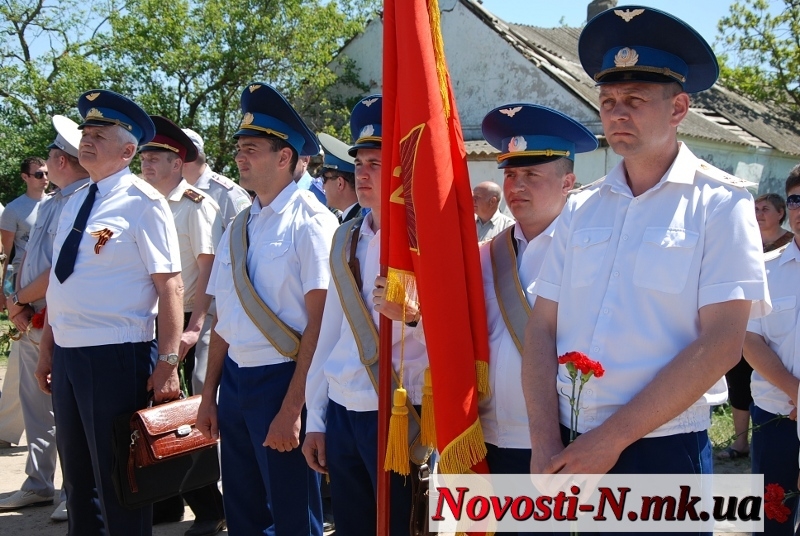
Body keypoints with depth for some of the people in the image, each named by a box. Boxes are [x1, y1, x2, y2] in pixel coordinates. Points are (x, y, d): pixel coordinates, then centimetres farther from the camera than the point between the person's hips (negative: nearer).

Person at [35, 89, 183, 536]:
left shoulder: (142, 202, -11)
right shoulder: (77, 202, 12)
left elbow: (171, 285, -16)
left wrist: (168, 363, -20)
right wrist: (48, 348, 17)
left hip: (117, 356, -8)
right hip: (68, 354, 8)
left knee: (118, 482, 3)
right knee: (78, 479, 19)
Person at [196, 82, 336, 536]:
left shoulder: (310, 223, -11)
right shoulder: (239, 228, 9)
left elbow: (319, 323, -16)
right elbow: (224, 318, 14)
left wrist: (292, 409, -19)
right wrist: (209, 395, 12)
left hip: (282, 379, -7)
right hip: (235, 379, 7)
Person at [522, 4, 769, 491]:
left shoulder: (719, 204, -5)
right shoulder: (580, 209, 7)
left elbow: (721, 343, -12)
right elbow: (542, 329, 3)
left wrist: (612, 438, -14)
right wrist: (546, 445, -8)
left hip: (663, 451, -3)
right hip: (569, 451, 4)